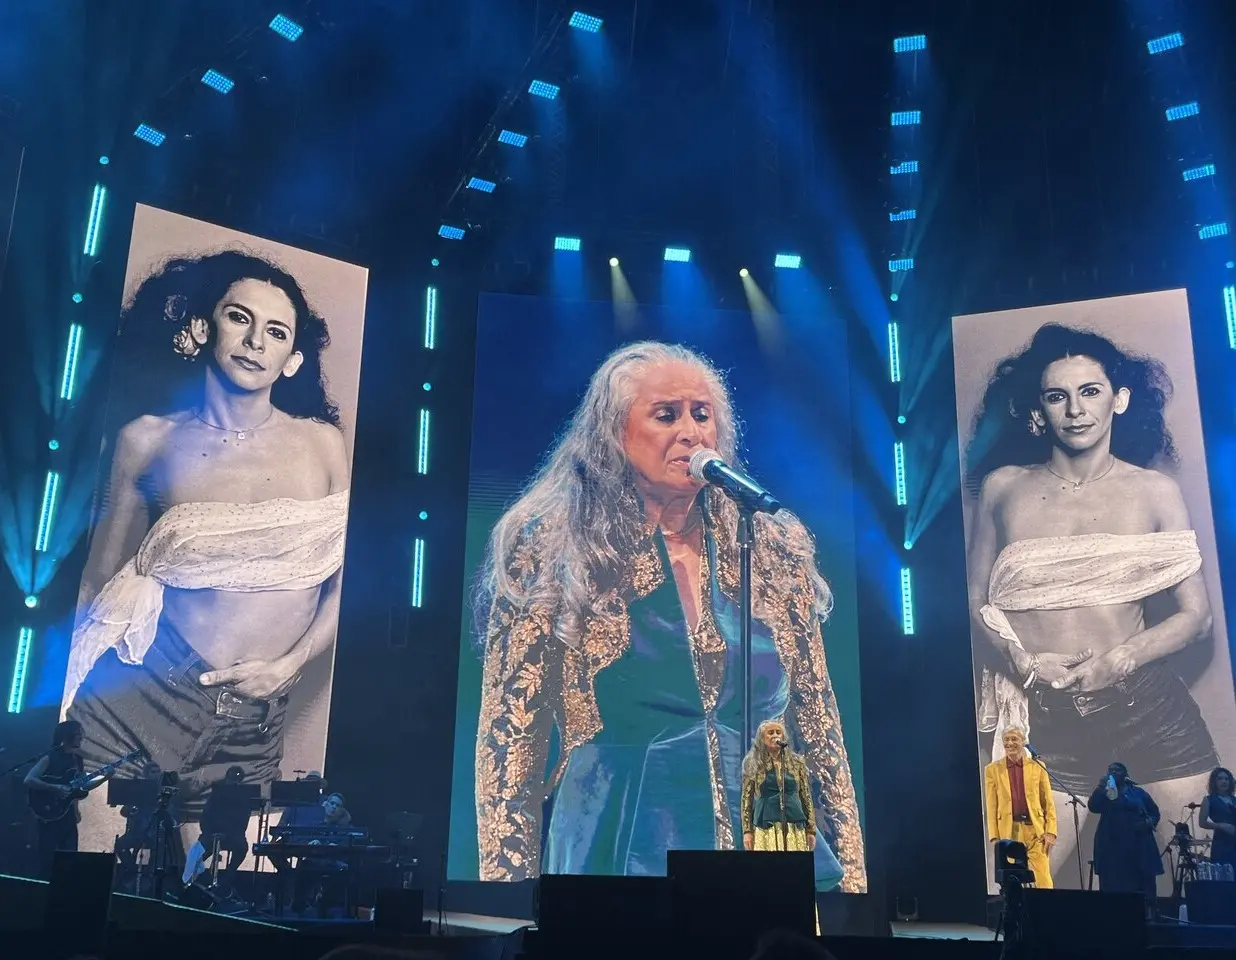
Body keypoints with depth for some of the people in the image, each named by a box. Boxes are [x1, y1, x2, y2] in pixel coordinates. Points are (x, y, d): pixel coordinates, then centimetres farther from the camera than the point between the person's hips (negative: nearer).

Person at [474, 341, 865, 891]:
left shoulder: (775, 551, 6)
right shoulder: (555, 553, -4)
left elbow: (818, 731, 10)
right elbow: (510, 739, -5)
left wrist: (851, 876, 6)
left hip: (772, 847, 4)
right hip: (619, 852, -3)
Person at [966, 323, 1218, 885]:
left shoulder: (1154, 491, 1)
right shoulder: (1003, 488, 3)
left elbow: (1195, 615, -1)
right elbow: (973, 602, 4)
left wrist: (1121, 659, -18)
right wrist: (1011, 655, -15)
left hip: (1148, 700, 0)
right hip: (1045, 715, 0)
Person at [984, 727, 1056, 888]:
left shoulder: (1037, 766, 8)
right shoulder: (993, 769, 6)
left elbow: (1048, 802, 8)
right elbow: (991, 807, 6)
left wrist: (1051, 832, -1)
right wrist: (994, 836, -1)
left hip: (1036, 829, 0)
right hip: (1008, 832, 0)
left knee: (1044, 881, -5)